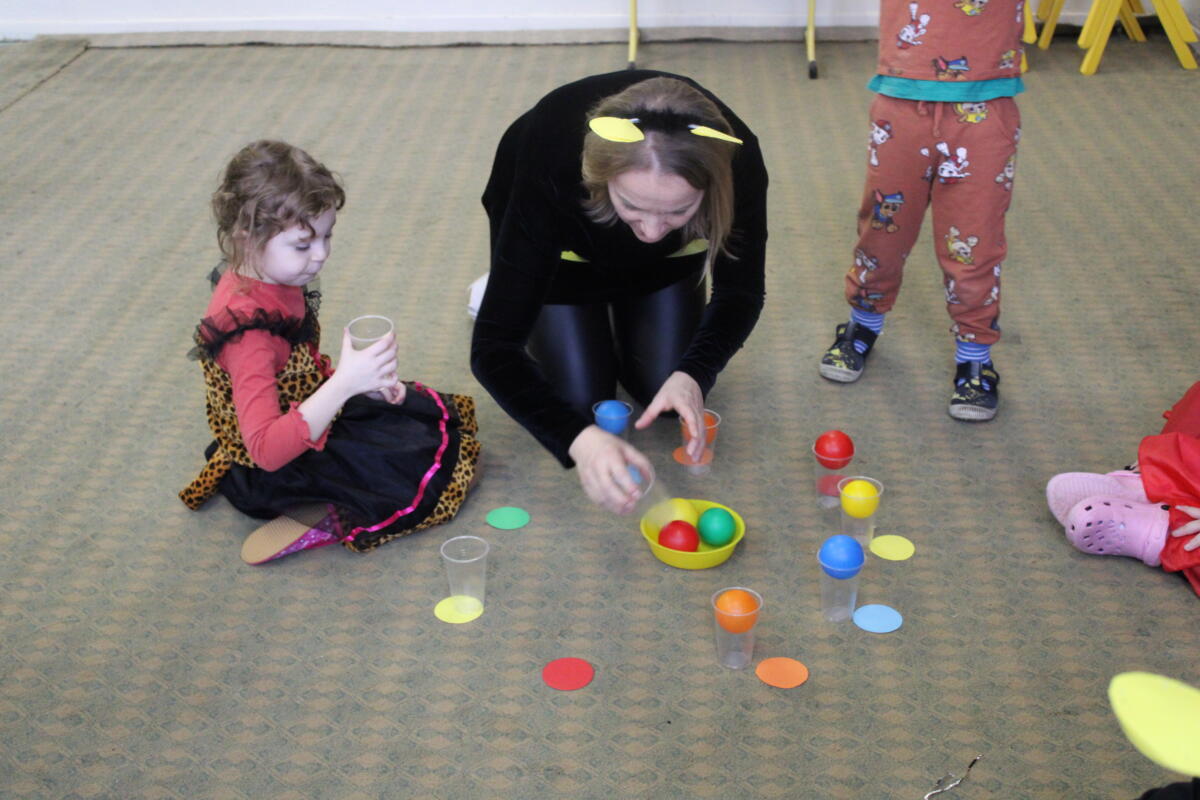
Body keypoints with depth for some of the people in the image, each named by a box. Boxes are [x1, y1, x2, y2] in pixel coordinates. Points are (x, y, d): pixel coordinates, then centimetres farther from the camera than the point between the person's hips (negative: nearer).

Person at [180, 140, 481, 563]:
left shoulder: (277, 282, -3)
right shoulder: (246, 326, -32)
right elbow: (266, 449, -40)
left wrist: (365, 382, -3)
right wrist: (345, 384, -45)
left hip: (306, 416, 10)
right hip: (274, 475, -10)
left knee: (439, 413, 18)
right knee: (424, 465, -14)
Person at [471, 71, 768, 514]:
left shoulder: (736, 162, -39)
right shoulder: (549, 170, -45)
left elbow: (740, 292, -21)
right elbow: (493, 348, -42)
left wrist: (693, 375, -41)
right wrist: (578, 438, -58)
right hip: (562, 248, -2)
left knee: (665, 392, -2)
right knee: (583, 400, -4)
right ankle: (501, 292, 21)